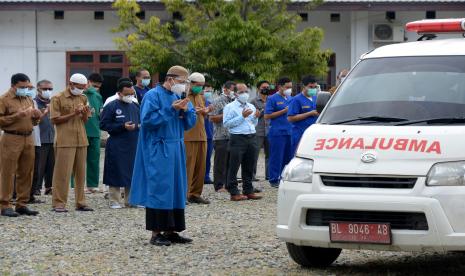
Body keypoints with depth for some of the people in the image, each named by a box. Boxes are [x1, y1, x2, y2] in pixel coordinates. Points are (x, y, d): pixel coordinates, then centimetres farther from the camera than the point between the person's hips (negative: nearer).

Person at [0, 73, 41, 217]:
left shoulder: (28, 99, 18)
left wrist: (37, 116, 4)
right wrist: (16, 116, -19)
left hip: (28, 139, 7)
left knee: (26, 173, 7)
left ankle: (22, 204, 15)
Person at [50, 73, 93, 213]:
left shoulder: (83, 98, 14)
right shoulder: (58, 99, -3)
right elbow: (55, 120, -7)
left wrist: (85, 114, -6)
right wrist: (73, 114, -15)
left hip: (81, 140, 6)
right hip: (65, 142, -6)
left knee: (80, 173, 7)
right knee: (63, 173, -6)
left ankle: (80, 202, 13)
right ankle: (58, 203, -2)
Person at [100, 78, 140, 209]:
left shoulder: (135, 106, 13)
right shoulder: (111, 107, -5)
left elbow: (141, 122, 25)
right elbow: (104, 125, -9)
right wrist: (122, 127, -16)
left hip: (134, 145, 5)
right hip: (117, 147, -5)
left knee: (133, 173, 7)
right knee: (116, 173, -2)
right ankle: (114, 201, 6)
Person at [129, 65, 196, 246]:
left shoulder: (179, 97, 14)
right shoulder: (153, 96, -8)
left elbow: (190, 123, 14)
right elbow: (148, 119, -19)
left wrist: (186, 110, -7)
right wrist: (171, 109, -19)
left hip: (176, 150, 8)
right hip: (157, 151, -8)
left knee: (176, 189, 7)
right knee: (159, 189, -8)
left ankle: (171, 231, 12)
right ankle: (156, 233, -4)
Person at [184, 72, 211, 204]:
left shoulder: (200, 96, 21)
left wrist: (205, 111, 9)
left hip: (201, 135, 7)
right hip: (188, 136, -7)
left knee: (201, 166, 6)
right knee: (188, 166, -8)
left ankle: (195, 194, 13)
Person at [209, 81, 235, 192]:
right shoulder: (218, 102, -5)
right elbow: (212, 118, -11)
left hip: (232, 136, 7)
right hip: (221, 137, -7)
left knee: (230, 162, 9)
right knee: (220, 162, -4)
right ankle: (219, 186, -1)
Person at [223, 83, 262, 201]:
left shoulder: (251, 106, 20)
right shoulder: (230, 107, 0)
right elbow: (227, 123, -12)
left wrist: (256, 117, 4)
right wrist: (242, 117, -14)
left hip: (251, 138, 6)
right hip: (238, 138, -6)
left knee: (249, 167, 10)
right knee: (234, 167, -5)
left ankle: (248, 190, 17)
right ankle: (234, 193, -3)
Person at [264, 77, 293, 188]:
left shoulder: (291, 98, 16)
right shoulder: (272, 99, -3)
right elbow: (267, 116, -9)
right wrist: (284, 111, -12)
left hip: (290, 132, 6)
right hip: (277, 132, -6)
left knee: (288, 157, 8)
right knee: (276, 158, -4)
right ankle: (274, 180, 2)